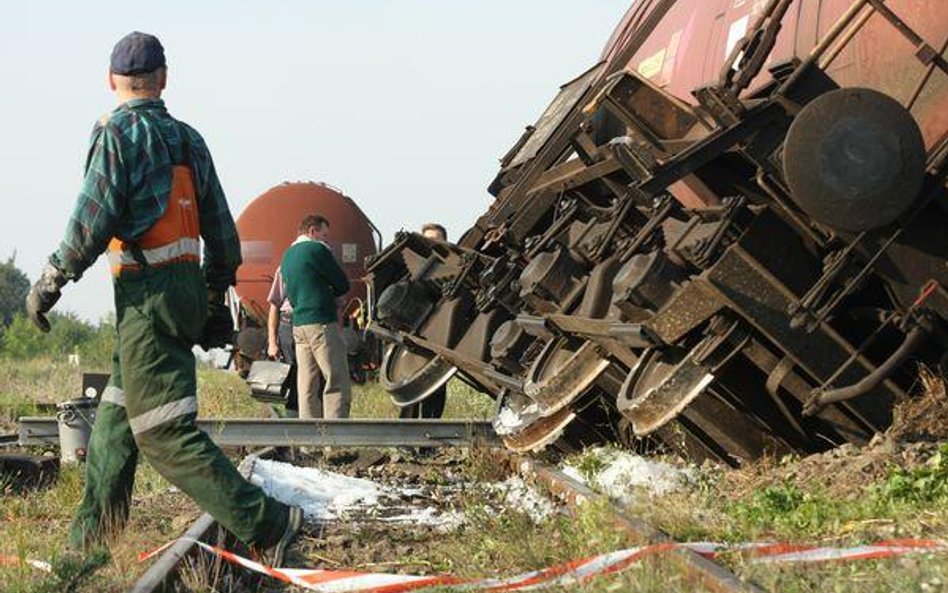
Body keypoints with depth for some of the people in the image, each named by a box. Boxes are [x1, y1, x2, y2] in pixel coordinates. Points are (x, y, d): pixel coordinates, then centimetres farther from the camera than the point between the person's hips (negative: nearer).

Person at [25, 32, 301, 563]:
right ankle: (90, 533, 24)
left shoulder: (118, 133, -8)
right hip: (188, 287, 8)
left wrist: (51, 282, -5)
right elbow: (222, 231, 16)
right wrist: (216, 301, 25)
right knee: (115, 418, 18)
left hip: (146, 294, -8)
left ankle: (266, 524, -17)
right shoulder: (189, 140, 14)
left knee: (167, 432, -10)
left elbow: (93, 221, -15)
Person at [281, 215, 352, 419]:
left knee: (307, 387, 7)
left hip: (298, 324, 8)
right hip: (322, 322, -8)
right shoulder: (317, 249, -7)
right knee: (337, 383, -8)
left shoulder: (287, 256, 18)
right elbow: (343, 285, -3)